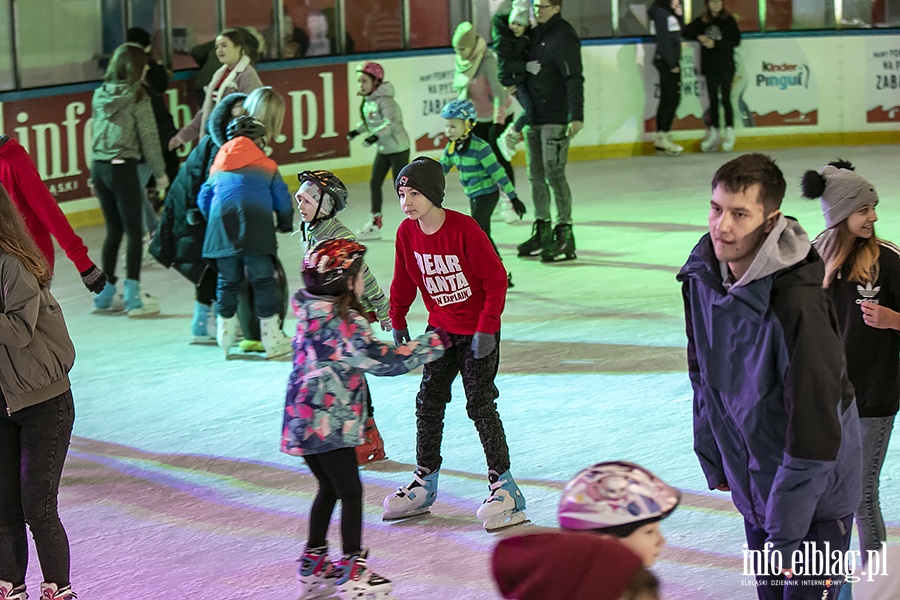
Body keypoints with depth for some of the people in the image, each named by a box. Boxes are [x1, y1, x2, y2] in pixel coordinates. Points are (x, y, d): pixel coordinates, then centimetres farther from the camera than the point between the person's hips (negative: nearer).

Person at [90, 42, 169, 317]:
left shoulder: (100, 96, 7)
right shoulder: (137, 98, -10)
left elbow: (95, 133, 12)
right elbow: (149, 138, -7)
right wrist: (160, 172, 2)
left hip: (99, 167, 6)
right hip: (123, 169, -6)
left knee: (113, 230, 16)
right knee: (134, 232, 1)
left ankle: (105, 293, 19)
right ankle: (133, 296, -2)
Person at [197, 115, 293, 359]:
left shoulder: (217, 167, 24)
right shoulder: (266, 166, 16)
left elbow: (203, 199, 22)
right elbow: (282, 199, 15)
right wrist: (285, 225, 31)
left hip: (221, 226, 3)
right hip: (256, 226, -3)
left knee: (227, 280, 15)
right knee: (263, 279, 0)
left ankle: (225, 330, 19)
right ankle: (272, 339, 1)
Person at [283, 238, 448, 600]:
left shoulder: (312, 315, 10)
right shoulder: (347, 322, -17)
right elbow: (383, 362, -19)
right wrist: (434, 342, -10)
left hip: (302, 421, 9)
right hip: (329, 425, -9)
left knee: (329, 489, 20)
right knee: (350, 492, 0)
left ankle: (312, 569, 26)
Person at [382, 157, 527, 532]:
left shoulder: (464, 230, -23)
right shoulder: (407, 233, -5)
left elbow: (496, 279, -19)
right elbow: (404, 281, 10)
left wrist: (486, 329, -22)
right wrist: (397, 323, 11)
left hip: (477, 331, -6)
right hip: (440, 328, 6)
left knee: (480, 405, -7)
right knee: (429, 402, 9)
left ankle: (503, 485, 3)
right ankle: (425, 484, 21)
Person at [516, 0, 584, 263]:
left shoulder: (563, 38, -13)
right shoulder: (535, 35, 12)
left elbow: (574, 79, -20)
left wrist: (577, 116, -26)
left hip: (556, 120, -8)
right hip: (534, 118, 8)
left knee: (554, 174, -9)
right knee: (536, 176, 11)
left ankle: (564, 234, -5)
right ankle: (542, 231, 20)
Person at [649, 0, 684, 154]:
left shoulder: (670, 13, 16)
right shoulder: (661, 13, -12)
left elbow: (680, 31, 14)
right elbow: (664, 40, -17)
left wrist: (679, 15, 1)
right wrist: (672, 64, -17)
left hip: (670, 61, 9)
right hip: (667, 61, -9)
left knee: (666, 98, 9)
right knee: (673, 98, -10)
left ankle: (660, 137, 11)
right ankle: (663, 136, -10)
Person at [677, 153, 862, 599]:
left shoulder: (797, 301, -30)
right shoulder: (702, 277, -7)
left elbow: (813, 424, -27)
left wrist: (787, 531, -24)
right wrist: (712, 459, 12)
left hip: (815, 494, -6)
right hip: (752, 481, 7)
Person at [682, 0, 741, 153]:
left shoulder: (729, 20, 0)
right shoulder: (701, 21, 9)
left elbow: (736, 41, -4)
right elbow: (686, 32, 7)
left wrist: (716, 44, -13)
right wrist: (699, 37, -11)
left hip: (726, 66, -3)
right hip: (709, 66, 3)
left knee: (725, 99, -7)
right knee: (713, 100, 6)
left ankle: (729, 132, -3)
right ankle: (714, 132, 11)